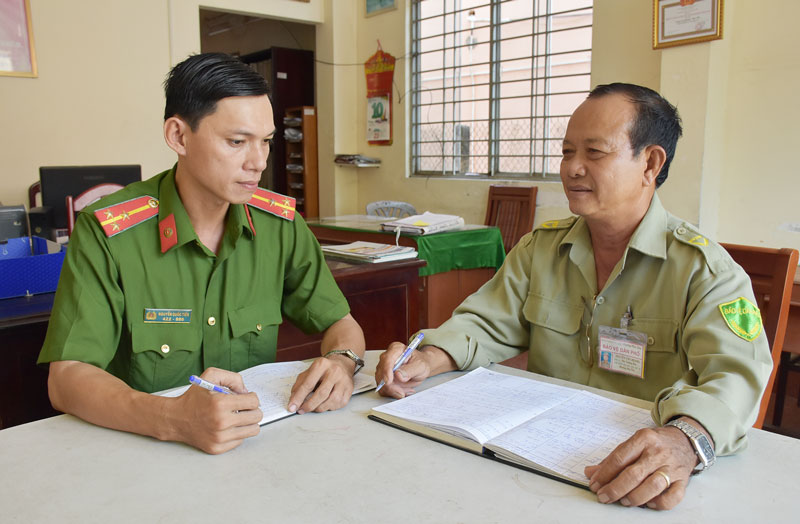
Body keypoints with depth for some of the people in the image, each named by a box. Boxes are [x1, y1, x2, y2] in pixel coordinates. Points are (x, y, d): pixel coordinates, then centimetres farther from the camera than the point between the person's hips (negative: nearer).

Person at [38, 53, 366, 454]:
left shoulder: (280, 223, -2)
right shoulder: (106, 233, -12)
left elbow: (340, 322, 4)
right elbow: (66, 378, -16)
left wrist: (341, 362, -19)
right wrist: (172, 419, -34)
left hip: (262, 439, 3)